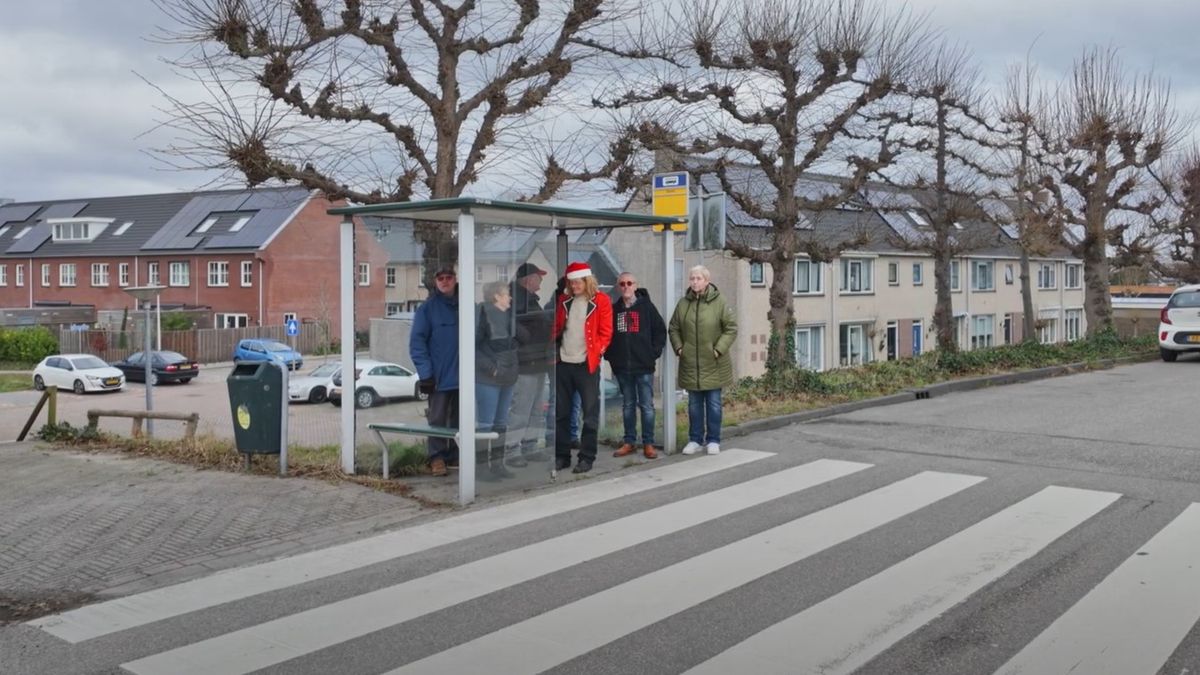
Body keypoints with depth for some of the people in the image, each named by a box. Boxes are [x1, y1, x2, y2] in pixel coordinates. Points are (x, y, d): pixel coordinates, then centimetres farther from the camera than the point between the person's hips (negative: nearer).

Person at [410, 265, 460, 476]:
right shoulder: (428, 308, -2)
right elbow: (417, 342, -6)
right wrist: (425, 372, -13)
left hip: (463, 376, 4)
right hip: (440, 377, -4)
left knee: (458, 420, 10)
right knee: (437, 420, -2)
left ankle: (455, 455, 19)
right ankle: (437, 458, 4)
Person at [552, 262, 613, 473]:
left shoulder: (600, 301, -2)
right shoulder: (564, 301, 12)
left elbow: (605, 332, -4)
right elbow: (556, 327, 16)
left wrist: (597, 351, -14)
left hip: (587, 363, -5)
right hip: (563, 363, 5)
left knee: (590, 413, 1)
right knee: (560, 412, 9)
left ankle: (586, 457, 8)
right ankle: (561, 455, 18)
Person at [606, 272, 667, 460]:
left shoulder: (646, 306, 0)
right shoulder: (614, 309, 8)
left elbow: (660, 330, 1)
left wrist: (654, 353, -5)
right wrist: (610, 355, 3)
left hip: (644, 366, -3)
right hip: (622, 367, 3)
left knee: (647, 406, 0)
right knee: (628, 405, 11)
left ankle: (648, 444, 5)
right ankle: (629, 442, 18)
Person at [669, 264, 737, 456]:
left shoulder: (719, 302, -8)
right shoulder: (683, 303, 2)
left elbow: (731, 328, -6)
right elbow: (674, 328, 11)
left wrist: (719, 349, -13)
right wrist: (678, 347, -1)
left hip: (713, 364, -3)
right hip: (690, 363, 3)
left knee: (714, 404, 5)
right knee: (694, 404, 11)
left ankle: (713, 440, 16)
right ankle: (695, 440, 20)